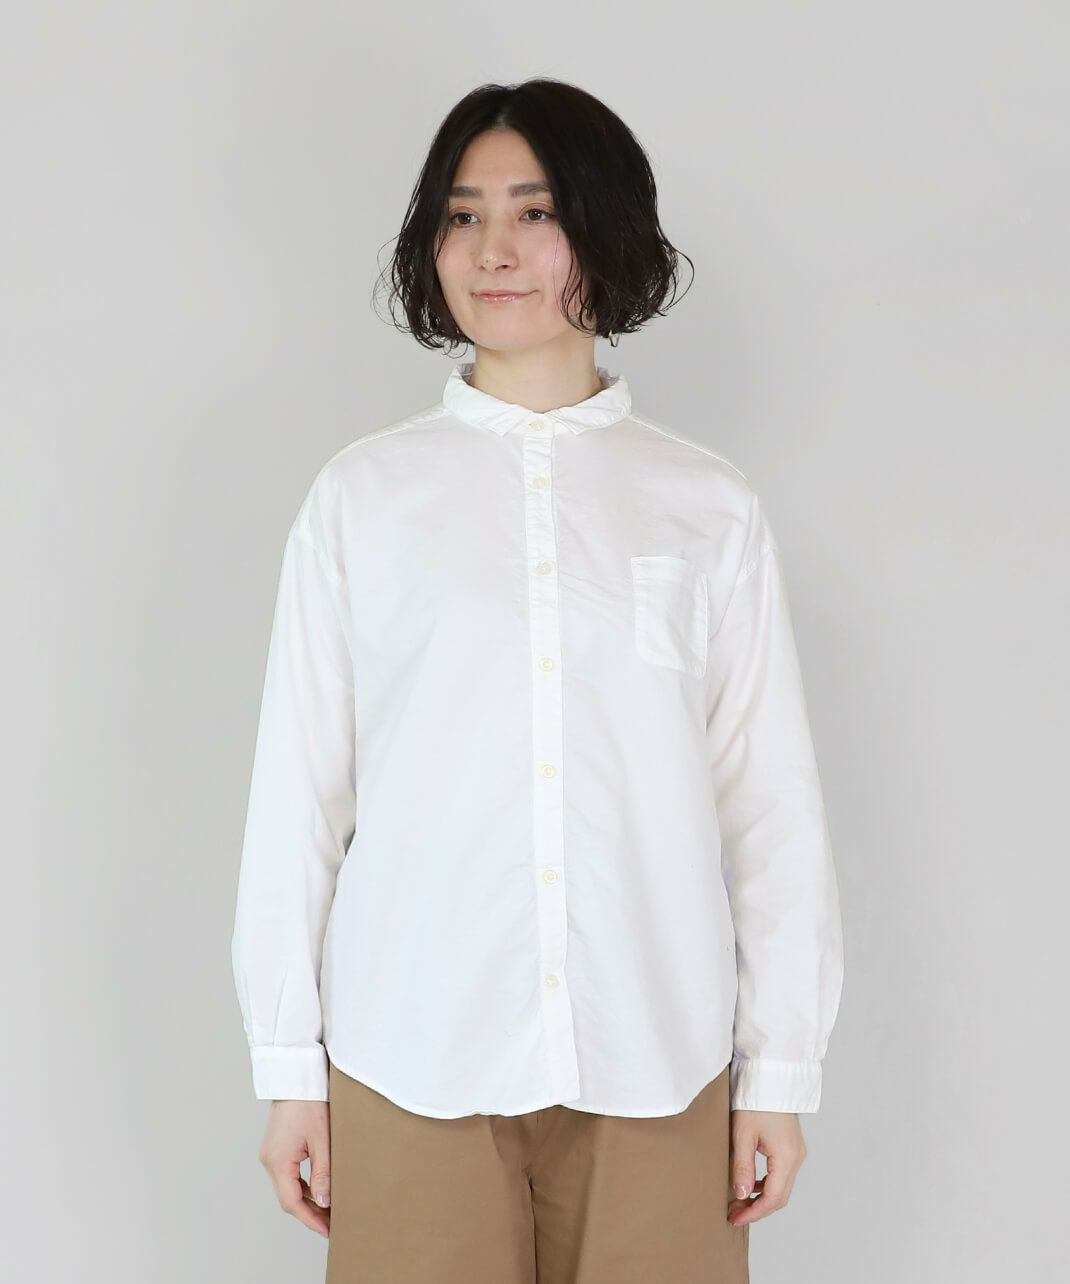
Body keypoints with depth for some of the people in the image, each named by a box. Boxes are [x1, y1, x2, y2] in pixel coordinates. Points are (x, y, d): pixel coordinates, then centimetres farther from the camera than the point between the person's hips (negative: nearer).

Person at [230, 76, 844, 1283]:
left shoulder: (712, 507, 3)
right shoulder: (363, 493, 2)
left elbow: (770, 799, 4)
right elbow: (296, 788, 3)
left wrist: (780, 1068, 2)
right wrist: (289, 1063, 2)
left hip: (656, 1064, 1)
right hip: (410, 1063, 0)